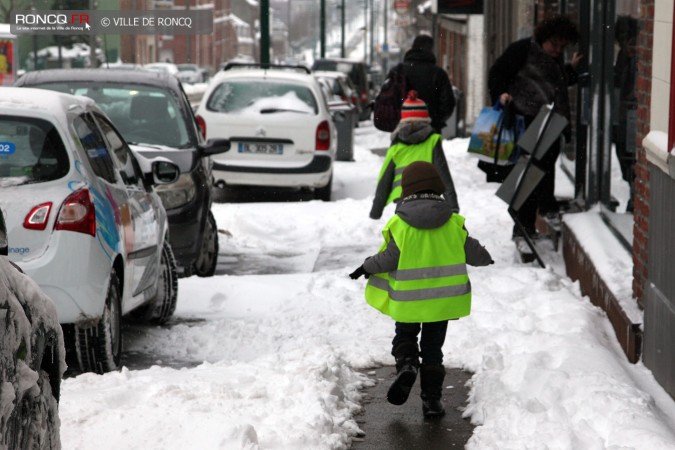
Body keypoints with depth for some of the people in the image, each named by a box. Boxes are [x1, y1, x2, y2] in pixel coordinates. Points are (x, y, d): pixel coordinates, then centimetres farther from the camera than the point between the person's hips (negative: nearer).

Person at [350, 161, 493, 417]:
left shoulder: (398, 224, -10)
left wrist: (367, 267, 4)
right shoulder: (453, 223, -3)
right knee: (433, 347, 13)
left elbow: (389, 257, -13)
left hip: (408, 300, -2)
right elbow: (471, 251, 3)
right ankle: (431, 399, 10)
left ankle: (407, 365, -11)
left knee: (404, 337, 20)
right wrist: (485, 258, 25)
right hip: (442, 298, 2)